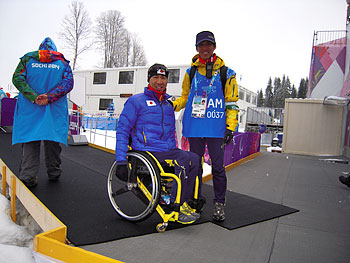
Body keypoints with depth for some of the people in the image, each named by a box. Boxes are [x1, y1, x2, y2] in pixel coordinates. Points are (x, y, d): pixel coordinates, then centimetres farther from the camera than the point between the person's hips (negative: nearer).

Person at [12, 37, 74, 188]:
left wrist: (34, 97, -10)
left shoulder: (28, 58, 10)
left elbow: (17, 79, -3)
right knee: (53, 140, 8)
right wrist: (49, 97, -12)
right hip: (55, 110, 0)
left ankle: (28, 176, -2)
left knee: (30, 142, 3)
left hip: (29, 108, 0)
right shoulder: (63, 62, 10)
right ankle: (54, 173, 17)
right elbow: (68, 83, -4)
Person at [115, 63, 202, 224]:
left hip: (167, 151, 7)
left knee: (195, 159, -18)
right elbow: (122, 130, -3)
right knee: (187, 161, -25)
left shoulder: (168, 105, 22)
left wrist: (175, 153, 18)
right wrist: (121, 161, -11)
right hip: (146, 152, -6)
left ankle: (189, 202, -7)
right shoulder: (136, 101, 2)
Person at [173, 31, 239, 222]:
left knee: (217, 167, 1)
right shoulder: (191, 72, 11)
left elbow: (231, 103, 3)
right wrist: (173, 105, -2)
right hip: (194, 127, 3)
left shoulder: (226, 73, 4)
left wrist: (230, 127, -5)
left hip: (216, 128, -2)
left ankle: (219, 204, 17)